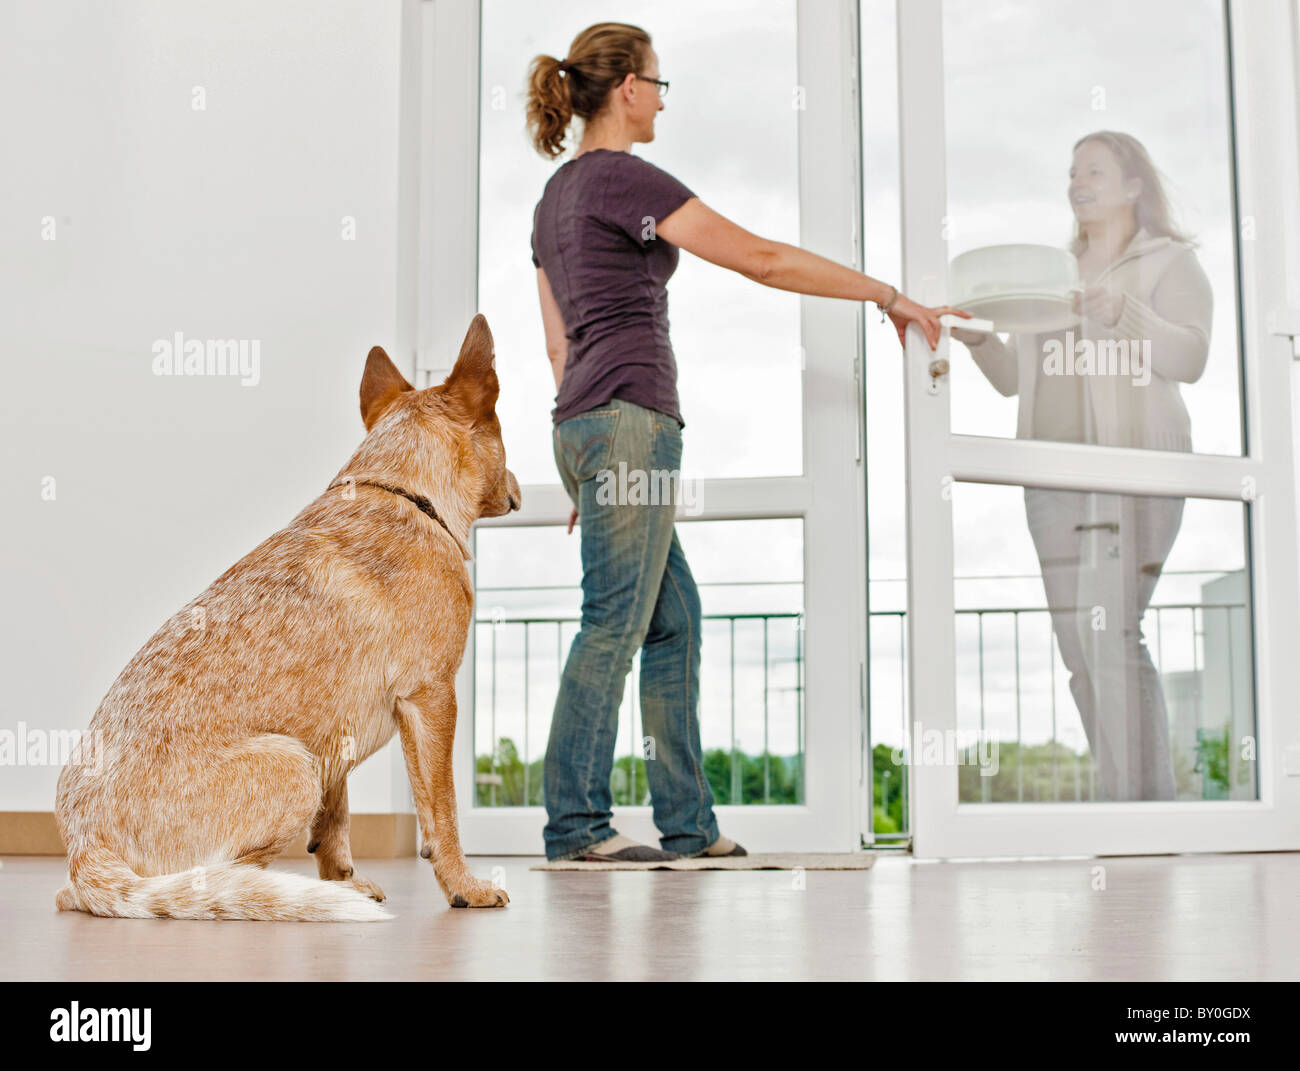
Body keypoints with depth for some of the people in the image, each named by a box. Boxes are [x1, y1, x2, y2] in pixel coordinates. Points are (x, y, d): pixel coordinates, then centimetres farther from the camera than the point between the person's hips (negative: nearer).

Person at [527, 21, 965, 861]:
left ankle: (688, 822, 13)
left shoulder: (556, 196, 20)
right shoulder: (624, 178, -8)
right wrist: (891, 297, -5)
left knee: (674, 620, 10)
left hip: (582, 423, 10)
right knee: (614, 623, -7)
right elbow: (764, 261, -12)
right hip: (630, 419, -9)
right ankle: (576, 823, -2)